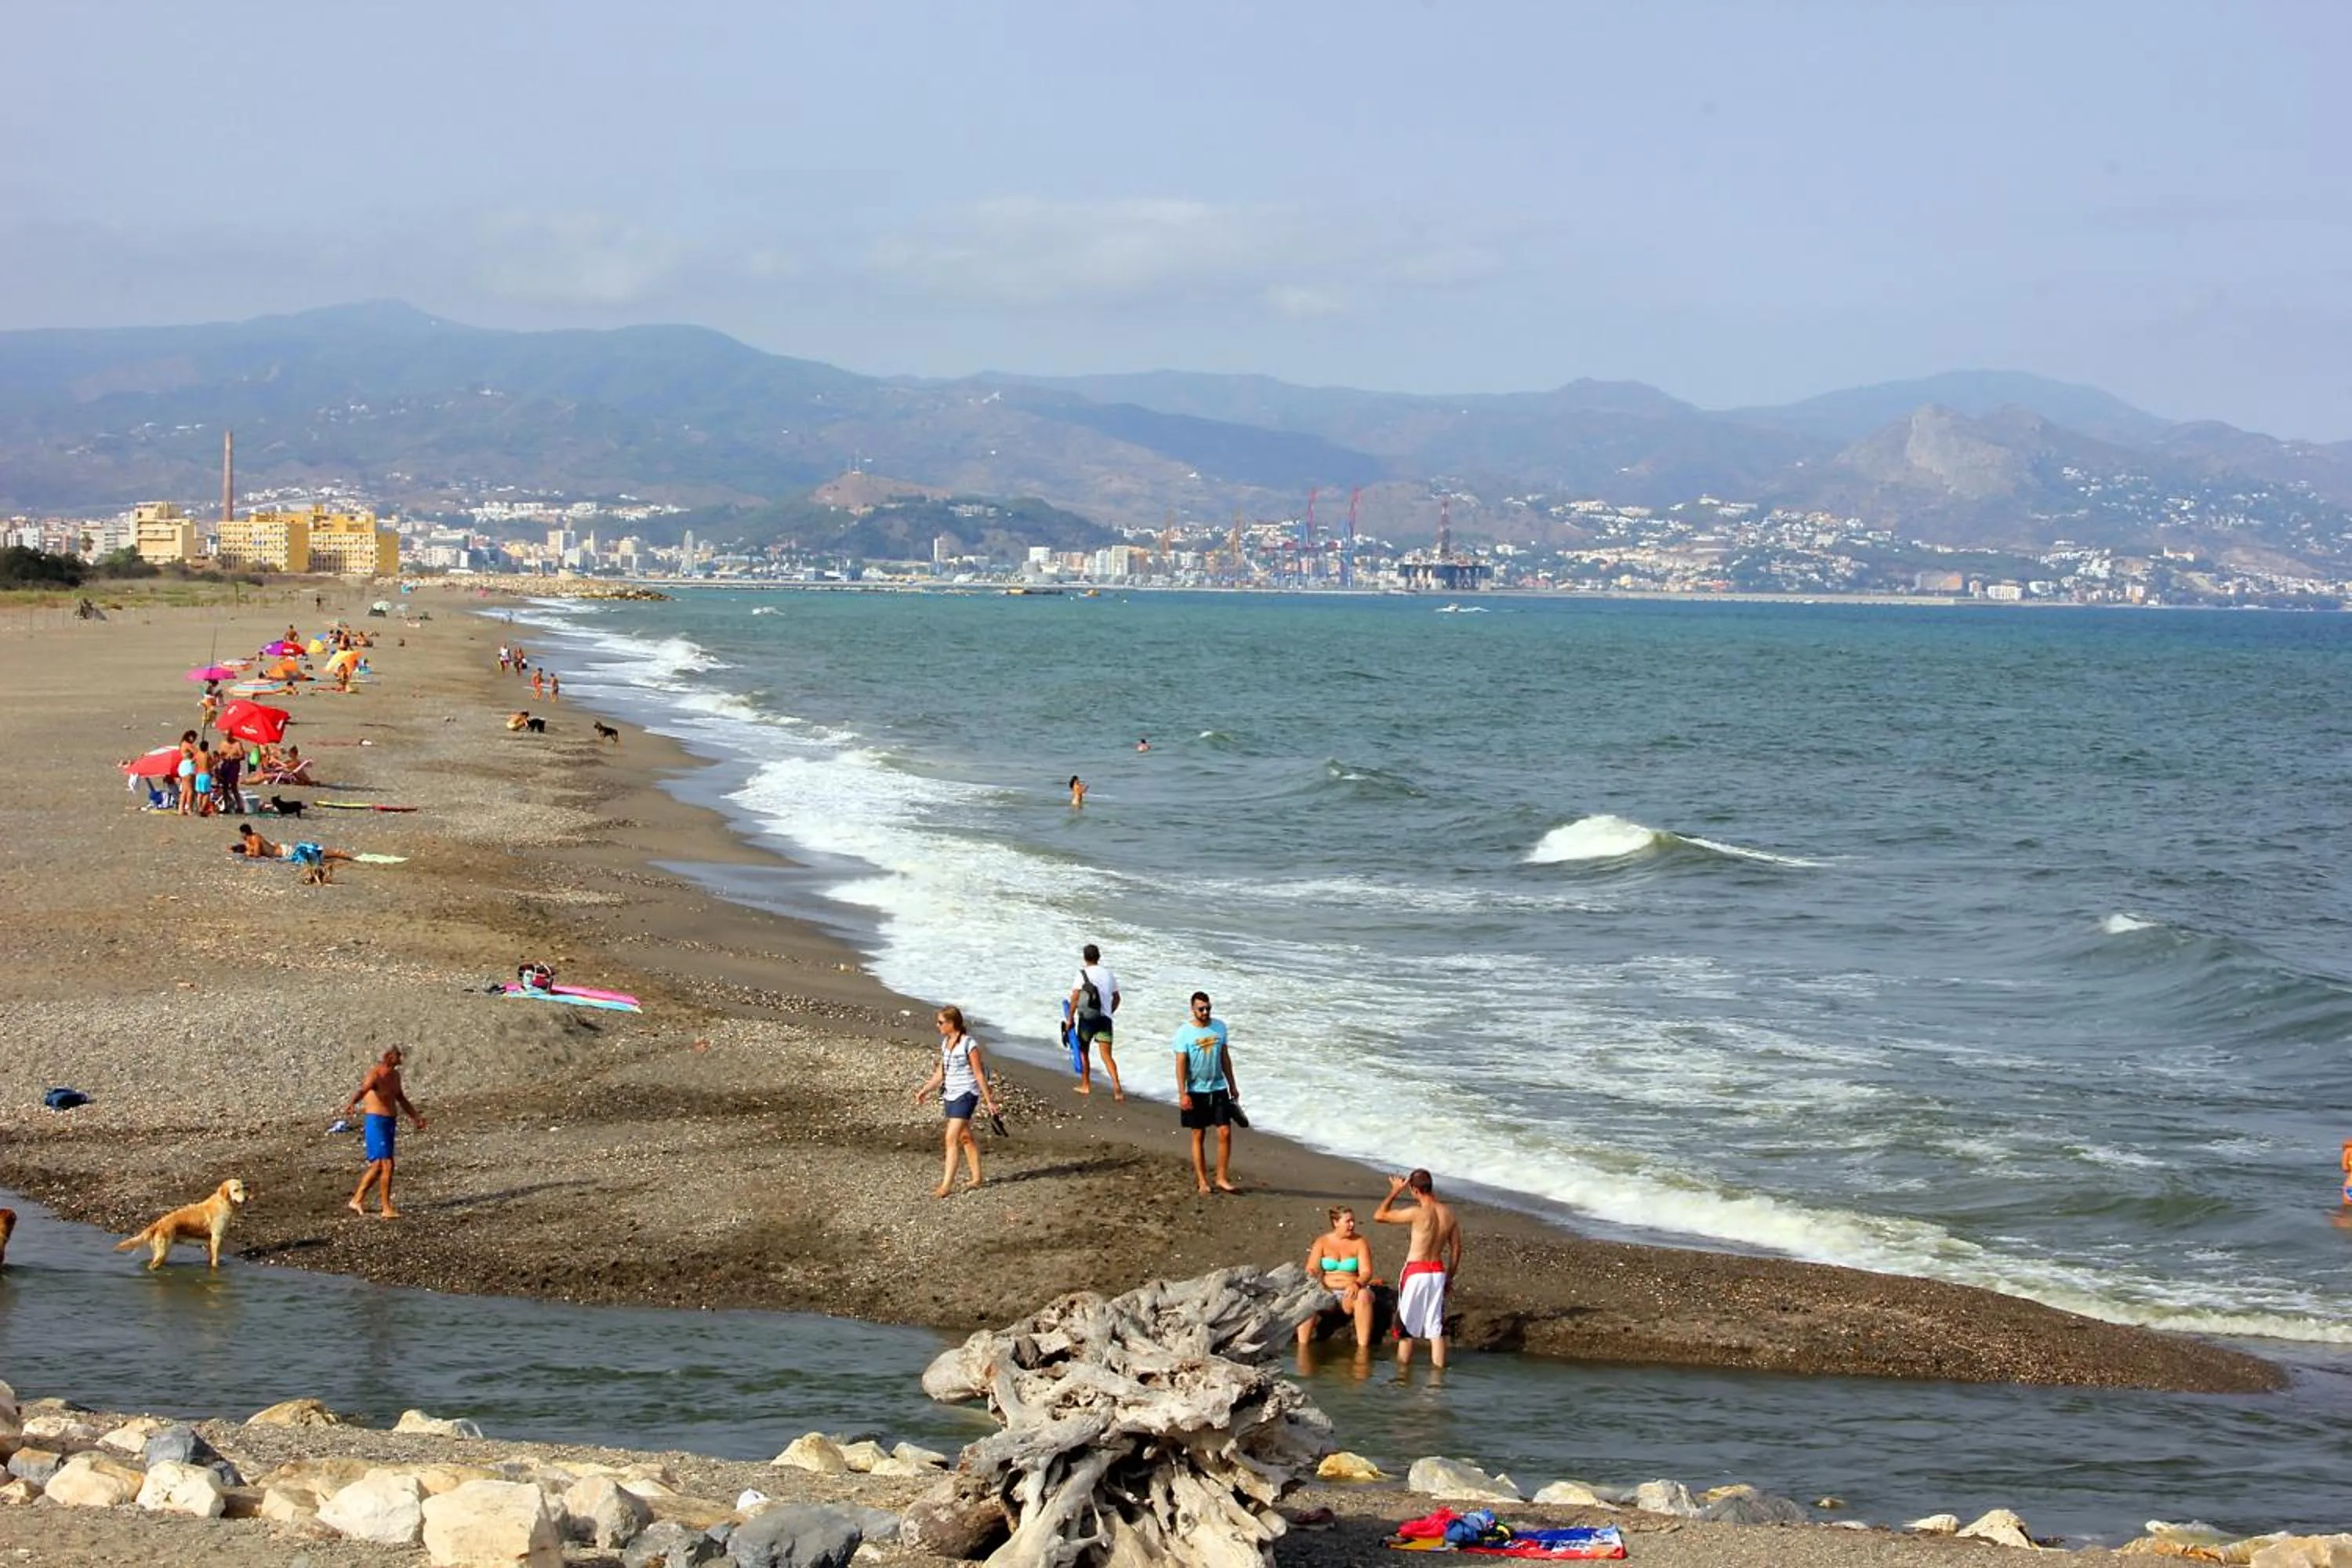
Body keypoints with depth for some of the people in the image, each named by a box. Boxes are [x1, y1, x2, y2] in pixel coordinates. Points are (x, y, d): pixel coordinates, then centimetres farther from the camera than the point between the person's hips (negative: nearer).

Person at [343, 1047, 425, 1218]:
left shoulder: (394, 1075, 10)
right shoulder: (375, 1074, -18)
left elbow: (401, 1099, 25)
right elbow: (361, 1090, -38)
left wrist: (416, 1117, 27)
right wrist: (350, 1103, -58)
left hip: (389, 1123, 9)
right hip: (377, 1123, -9)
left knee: (377, 1166, 17)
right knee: (387, 1165, -10)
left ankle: (357, 1200, 30)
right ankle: (386, 1209, -4)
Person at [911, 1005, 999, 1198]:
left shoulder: (969, 1044, -15)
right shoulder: (945, 1043, 8)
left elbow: (979, 1074, -12)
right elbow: (941, 1073, 17)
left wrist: (989, 1100, -9)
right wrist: (924, 1091, 17)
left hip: (965, 1095, -8)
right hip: (950, 1095, 8)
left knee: (951, 1139, -13)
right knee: (965, 1137, 17)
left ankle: (946, 1186, -12)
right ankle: (976, 1178, 28)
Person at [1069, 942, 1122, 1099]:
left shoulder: (1083, 974, -6)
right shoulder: (1109, 974, 9)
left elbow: (1075, 997, -12)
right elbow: (1116, 999, 16)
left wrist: (1071, 1018, -6)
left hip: (1087, 1018, -3)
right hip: (1105, 1019, 3)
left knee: (1083, 1051, 17)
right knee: (1106, 1055, -1)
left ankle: (1086, 1085, 24)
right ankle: (1117, 1087, -18)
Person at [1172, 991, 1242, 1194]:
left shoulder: (1219, 1027, 4)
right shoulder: (1184, 1032, -9)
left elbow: (1225, 1058, 12)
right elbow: (1180, 1064, -10)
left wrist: (1233, 1086, 14)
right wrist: (1182, 1094, -16)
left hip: (1219, 1089, 3)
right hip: (1196, 1091, -3)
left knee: (1225, 1133, -3)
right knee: (1198, 1136, 4)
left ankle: (1222, 1178, 5)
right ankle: (1202, 1181, 12)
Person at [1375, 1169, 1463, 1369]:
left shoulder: (1418, 1213, -18)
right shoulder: (1449, 1214, 0)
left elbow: (1379, 1215, -13)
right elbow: (1456, 1249, 9)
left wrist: (1395, 1192, -2)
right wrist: (1448, 1278, 19)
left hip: (1416, 1272, -5)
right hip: (1438, 1272, 5)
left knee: (1407, 1326, 6)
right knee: (1436, 1328, 12)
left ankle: (1403, 1369, 10)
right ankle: (1439, 1367, 12)